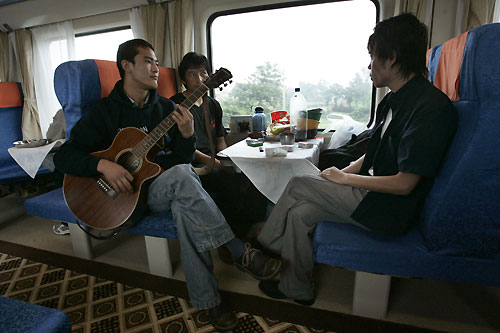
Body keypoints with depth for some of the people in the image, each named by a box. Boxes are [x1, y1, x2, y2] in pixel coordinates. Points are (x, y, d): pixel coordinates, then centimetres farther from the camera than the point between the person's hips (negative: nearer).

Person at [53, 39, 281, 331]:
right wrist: (103, 165, -23)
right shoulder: (105, 111, 0)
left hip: (168, 189, 3)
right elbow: (63, 156, -4)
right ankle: (241, 253, -31)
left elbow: (183, 158, 4)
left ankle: (208, 300, -27)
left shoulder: (165, 107, 9)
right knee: (181, 175, -35)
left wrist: (187, 135, -17)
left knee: (184, 206, -35)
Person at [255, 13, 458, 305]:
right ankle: (297, 289, 12)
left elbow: (404, 184, -22)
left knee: (298, 185, -11)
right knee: (299, 212, -5)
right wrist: (338, 175, 1)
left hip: (391, 211, -8)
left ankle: (264, 249, 13)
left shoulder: (431, 106, -20)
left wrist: (344, 178, -13)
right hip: (372, 195, 8)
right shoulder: (393, 101, 10)